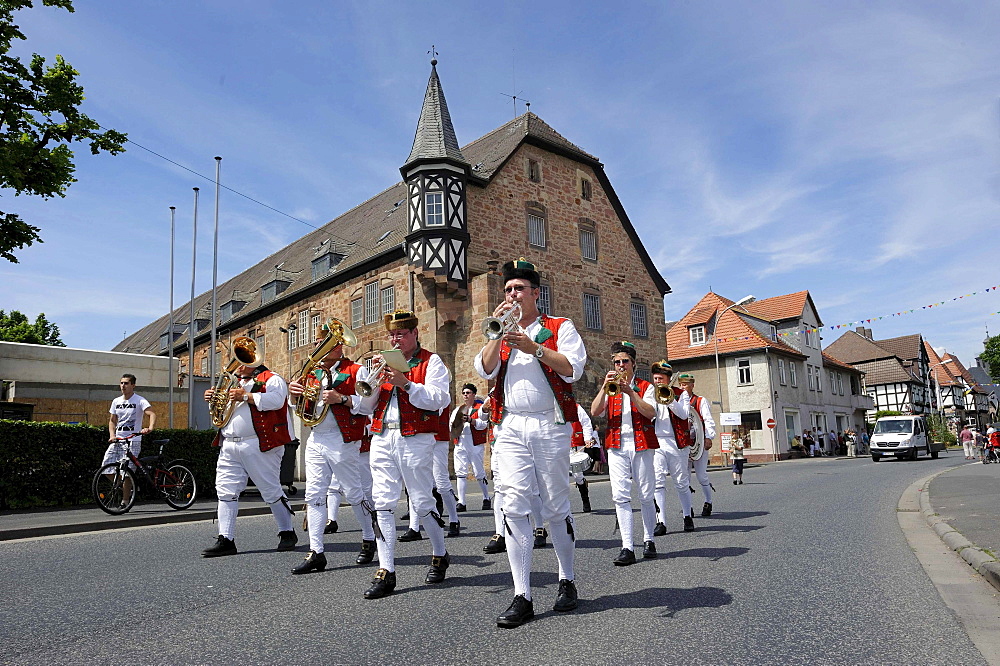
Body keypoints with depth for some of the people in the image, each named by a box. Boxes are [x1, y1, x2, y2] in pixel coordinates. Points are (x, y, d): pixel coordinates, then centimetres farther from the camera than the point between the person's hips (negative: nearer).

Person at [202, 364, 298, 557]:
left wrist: (246, 396, -18)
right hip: (229, 446, 7)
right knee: (225, 491, 2)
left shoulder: (272, 380, 0)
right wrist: (212, 398, 12)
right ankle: (226, 540, 8)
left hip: (259, 446, -7)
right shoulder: (235, 382, 23)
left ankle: (287, 533, 15)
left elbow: (276, 400, -19)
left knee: (271, 491, 0)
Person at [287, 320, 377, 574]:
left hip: (342, 441, -6)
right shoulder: (313, 372, 15)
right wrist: (294, 393, 0)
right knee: (314, 495, 3)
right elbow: (298, 405, 22)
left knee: (353, 493, 5)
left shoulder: (356, 371, -3)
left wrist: (341, 398, -24)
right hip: (315, 440, 6)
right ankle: (316, 552, 8)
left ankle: (369, 539, 25)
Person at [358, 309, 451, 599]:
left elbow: (438, 399, -11)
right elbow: (365, 406, 13)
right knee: (382, 503, -1)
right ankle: (385, 572, 4)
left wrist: (406, 383, -19)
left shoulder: (431, 361, 4)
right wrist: (373, 378, -3)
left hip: (415, 440, -4)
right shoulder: (385, 362, 18)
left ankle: (439, 556, 26)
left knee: (422, 503, 4)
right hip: (382, 439, 5)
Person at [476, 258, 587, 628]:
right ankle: (522, 597, -1)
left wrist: (534, 348, -16)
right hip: (510, 428, 3)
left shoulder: (560, 328, 7)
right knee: (514, 506, -5)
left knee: (556, 506, 5)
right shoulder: (504, 334, 18)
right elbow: (484, 370, 4)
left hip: (550, 426, -3)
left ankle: (567, 582, 25)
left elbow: (573, 368, -8)